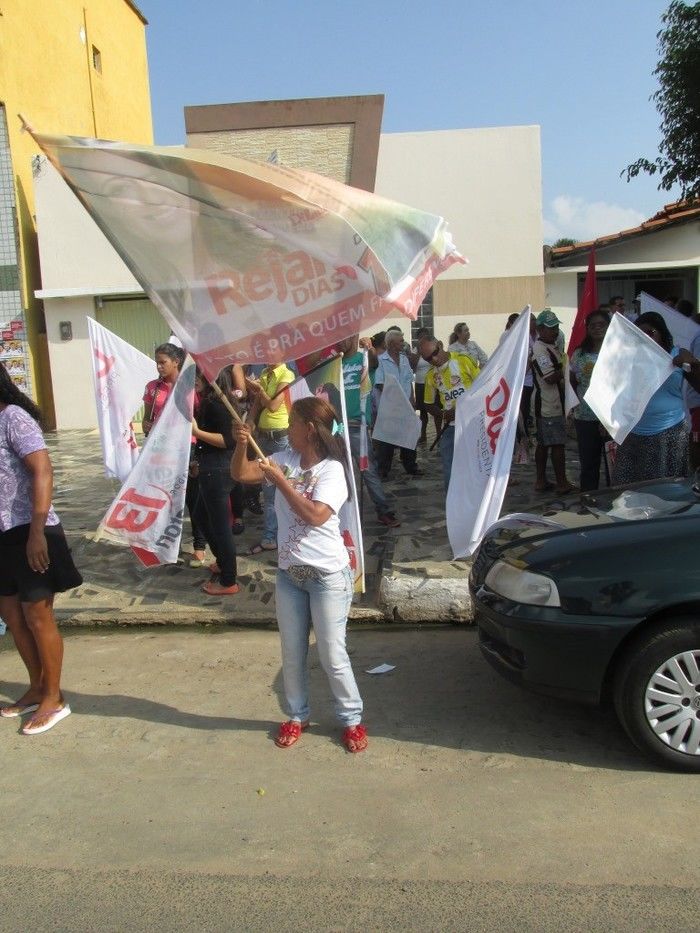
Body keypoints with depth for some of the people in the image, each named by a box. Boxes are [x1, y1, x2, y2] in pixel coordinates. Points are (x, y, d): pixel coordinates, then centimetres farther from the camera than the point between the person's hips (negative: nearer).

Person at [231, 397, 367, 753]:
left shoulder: (332, 469, -16)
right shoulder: (285, 459, 2)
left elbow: (315, 514, -28)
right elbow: (240, 474, 4)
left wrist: (280, 479, -23)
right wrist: (242, 443, -14)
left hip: (328, 576, -6)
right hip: (289, 573, 6)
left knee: (332, 656, 4)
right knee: (292, 654, 17)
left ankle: (352, 718, 25)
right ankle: (297, 715, 36)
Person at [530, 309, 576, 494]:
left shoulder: (553, 345, 15)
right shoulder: (540, 349, -18)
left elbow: (560, 369, 25)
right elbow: (550, 377, -24)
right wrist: (565, 370, -11)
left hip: (553, 403, 10)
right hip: (549, 405, -10)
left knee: (543, 443, 13)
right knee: (558, 444, -3)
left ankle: (541, 481, 20)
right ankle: (562, 484, 4)